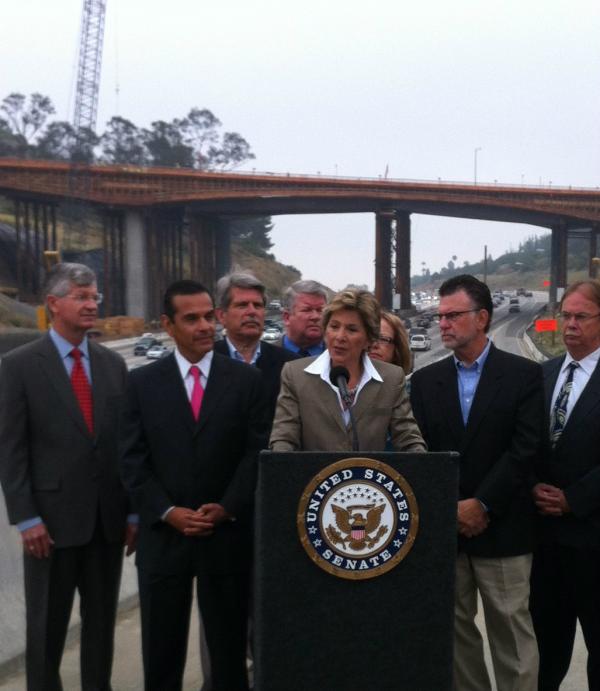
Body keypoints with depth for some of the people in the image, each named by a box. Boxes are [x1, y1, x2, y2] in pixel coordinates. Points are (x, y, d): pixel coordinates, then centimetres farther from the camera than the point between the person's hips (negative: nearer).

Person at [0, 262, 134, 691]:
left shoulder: (114, 364, 7)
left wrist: (134, 511, 5)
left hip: (109, 518, 4)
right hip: (52, 516, -4)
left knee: (102, 620, 14)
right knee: (47, 624, 10)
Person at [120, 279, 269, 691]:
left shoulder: (247, 379, 2)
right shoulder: (143, 382, 3)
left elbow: (257, 452, -2)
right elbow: (133, 460, 0)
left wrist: (226, 509, -11)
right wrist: (169, 512, -10)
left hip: (227, 534, 0)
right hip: (164, 534, 1)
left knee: (229, 644, 11)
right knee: (161, 650, 11)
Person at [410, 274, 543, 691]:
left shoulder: (525, 374, -3)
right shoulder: (425, 380, 6)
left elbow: (525, 449, -10)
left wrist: (481, 505, -14)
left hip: (502, 529, -3)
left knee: (511, 631, 5)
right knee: (455, 628, 12)